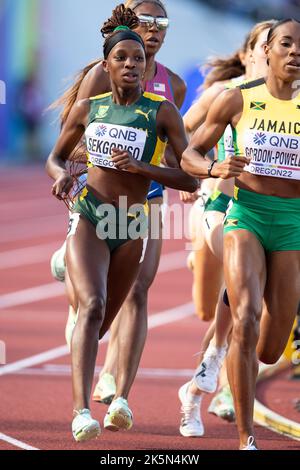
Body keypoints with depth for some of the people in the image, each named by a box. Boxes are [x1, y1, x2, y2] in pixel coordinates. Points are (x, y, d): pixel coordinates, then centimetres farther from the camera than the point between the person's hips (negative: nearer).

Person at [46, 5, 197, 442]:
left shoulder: (162, 111, -4)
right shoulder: (88, 108, 4)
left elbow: (191, 177, -6)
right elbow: (55, 157, 18)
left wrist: (142, 167, -19)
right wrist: (62, 175, -6)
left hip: (132, 225, 0)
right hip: (88, 218, 0)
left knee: (104, 321, 12)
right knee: (92, 306, -22)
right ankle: (81, 412, -32)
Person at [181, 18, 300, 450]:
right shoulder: (237, 101, 1)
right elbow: (190, 155, 7)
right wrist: (216, 169, -15)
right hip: (246, 216, -2)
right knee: (246, 322, -25)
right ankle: (247, 440, -20)